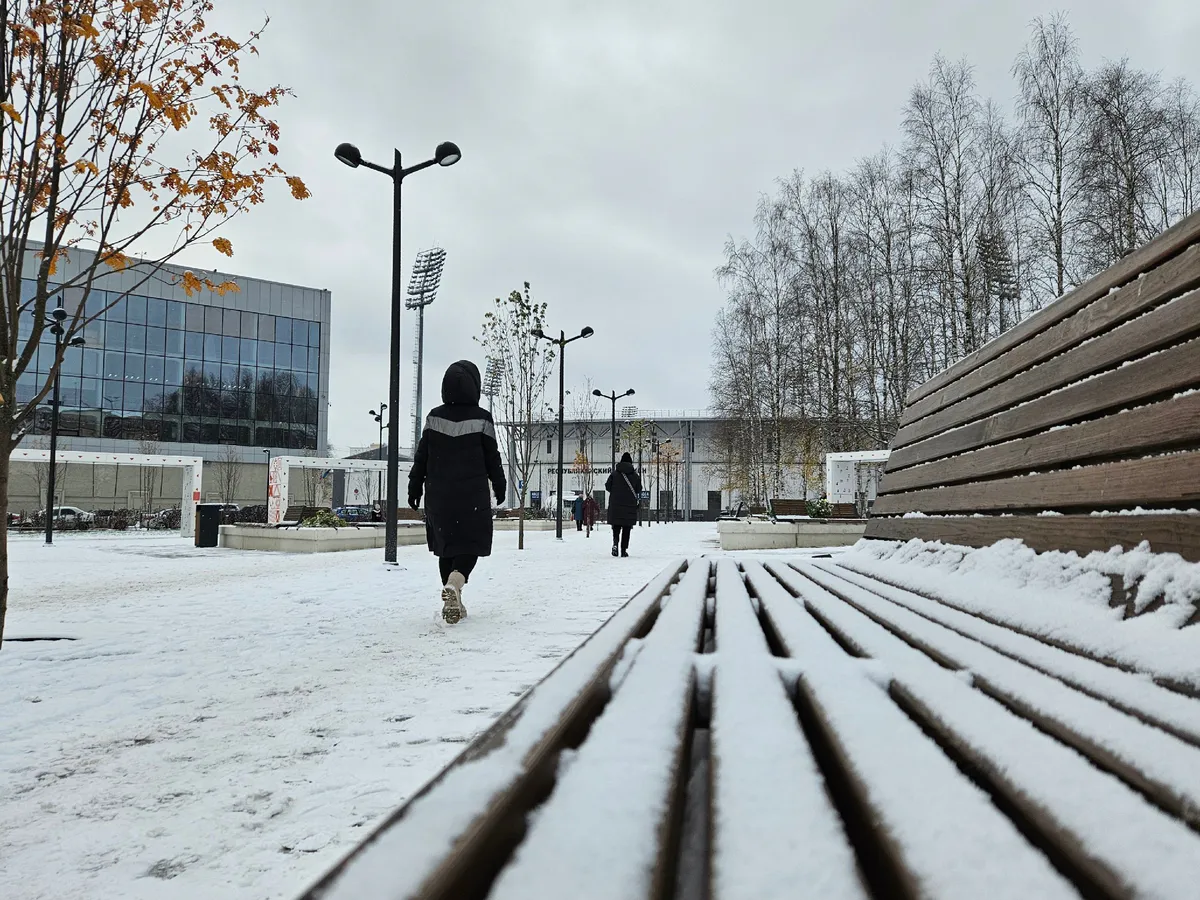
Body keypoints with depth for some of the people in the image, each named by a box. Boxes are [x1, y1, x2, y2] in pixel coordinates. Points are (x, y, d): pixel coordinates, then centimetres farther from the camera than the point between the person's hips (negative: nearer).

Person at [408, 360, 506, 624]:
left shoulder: (434, 417, 2)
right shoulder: (481, 418, -6)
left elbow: (422, 456, 4)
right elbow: (492, 457, -1)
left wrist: (415, 485, 12)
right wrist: (499, 486, 11)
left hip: (438, 494, 4)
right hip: (472, 495, -3)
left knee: (446, 545, 13)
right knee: (471, 544, 3)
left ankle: (452, 602, 16)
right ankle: (454, 584, -25)